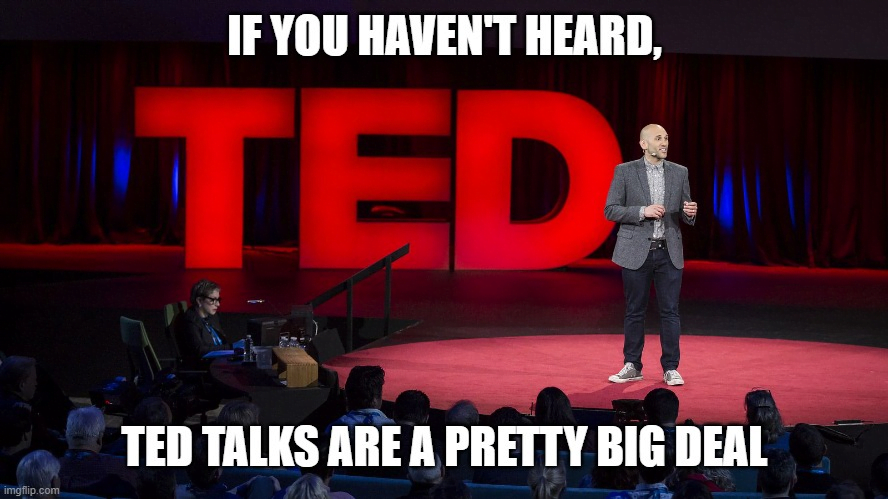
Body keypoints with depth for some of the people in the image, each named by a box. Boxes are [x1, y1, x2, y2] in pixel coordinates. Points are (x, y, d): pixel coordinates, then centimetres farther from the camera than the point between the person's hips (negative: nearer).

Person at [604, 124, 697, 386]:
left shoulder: (679, 172, 7)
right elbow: (610, 210, -5)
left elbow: (685, 216, 12)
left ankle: (670, 368, 7)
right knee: (634, 312, 5)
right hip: (636, 251, -2)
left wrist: (690, 213, -12)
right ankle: (632, 366, 16)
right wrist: (643, 211, -17)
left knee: (670, 312, 1)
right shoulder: (625, 171, -2)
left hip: (669, 252, 2)